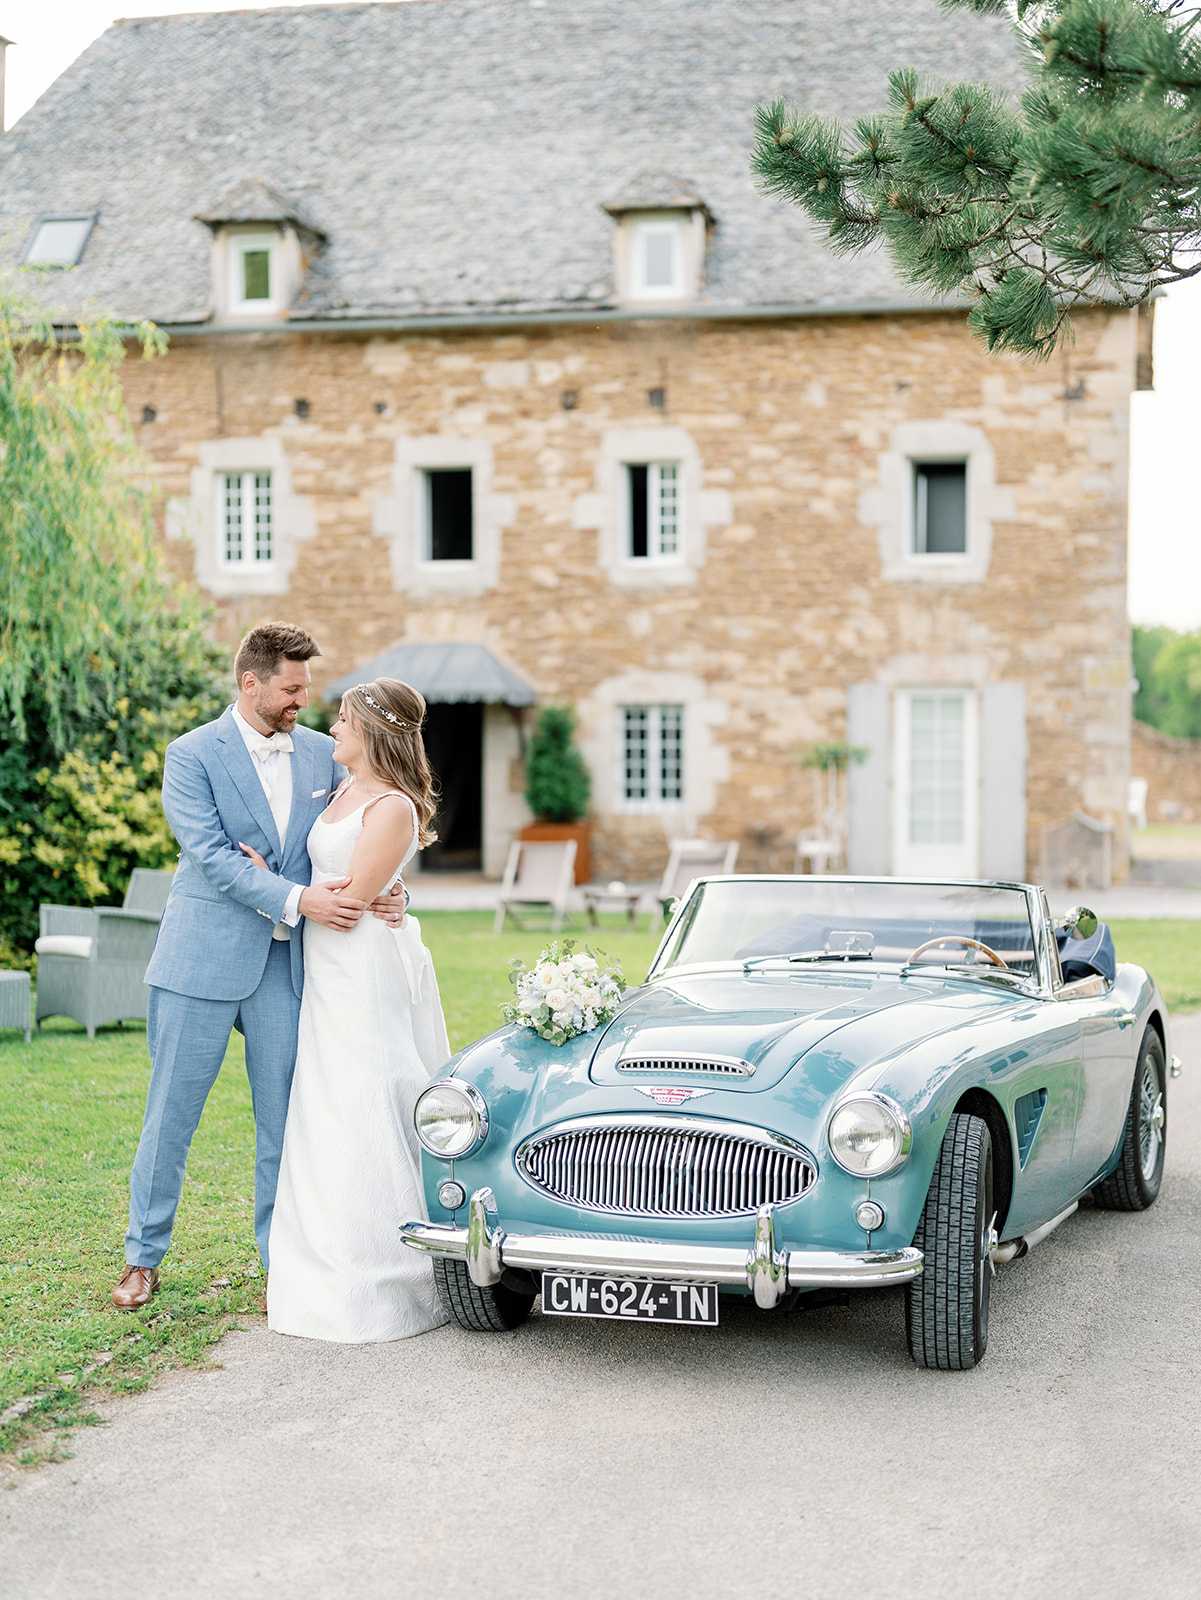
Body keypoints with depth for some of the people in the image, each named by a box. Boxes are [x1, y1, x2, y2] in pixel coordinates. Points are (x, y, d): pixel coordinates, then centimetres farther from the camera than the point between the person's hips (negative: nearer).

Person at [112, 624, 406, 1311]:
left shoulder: (320, 753, 7)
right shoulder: (192, 755, -6)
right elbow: (211, 855, -15)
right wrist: (297, 900, -24)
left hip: (288, 964, 4)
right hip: (204, 960, -3)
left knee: (286, 1119, 7)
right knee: (172, 1115, 6)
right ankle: (144, 1258, 20)